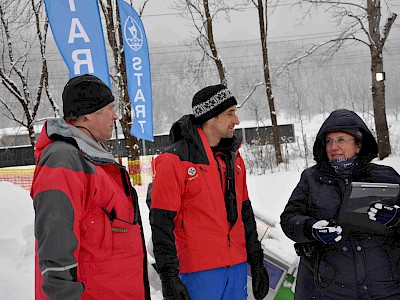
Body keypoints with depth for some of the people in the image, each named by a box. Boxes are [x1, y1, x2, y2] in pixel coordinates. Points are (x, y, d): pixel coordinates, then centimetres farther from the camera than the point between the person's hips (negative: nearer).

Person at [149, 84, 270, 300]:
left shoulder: (233, 158, 12)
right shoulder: (175, 161, -10)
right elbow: (161, 224, -12)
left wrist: (256, 261, 18)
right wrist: (169, 278, -15)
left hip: (237, 266, 7)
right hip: (200, 271, -6)